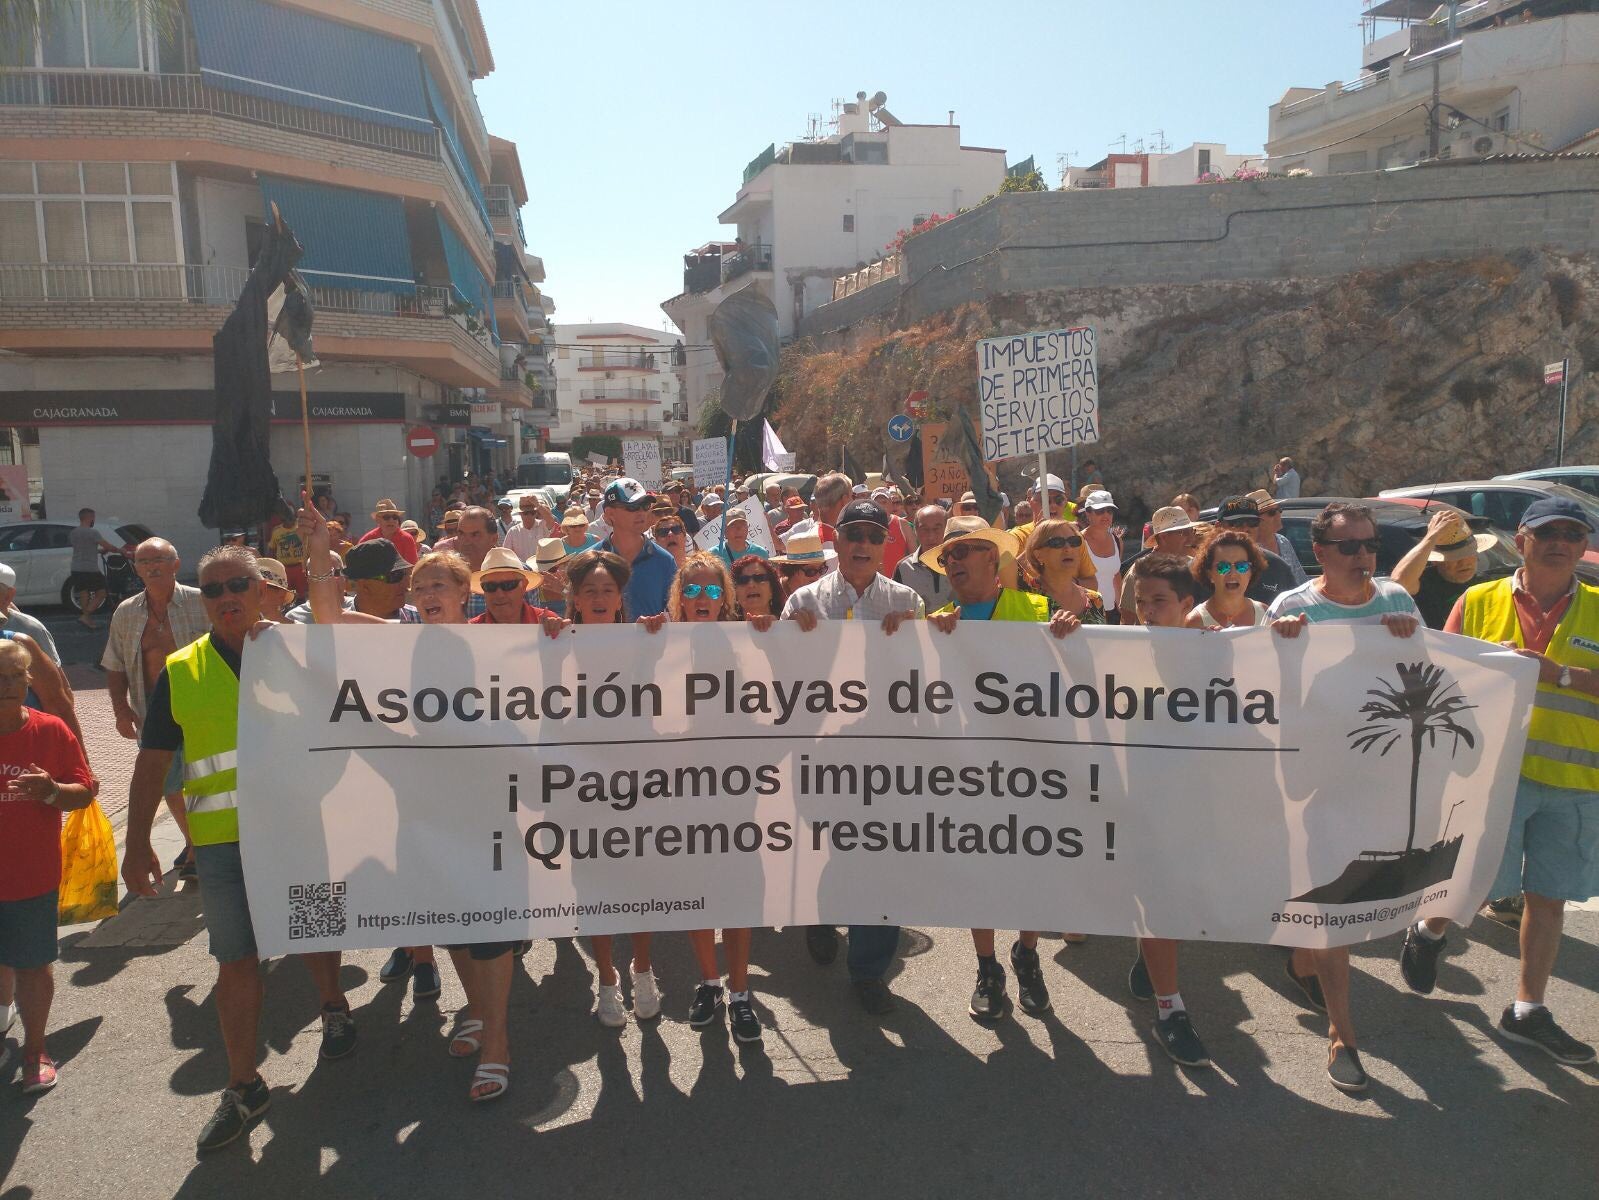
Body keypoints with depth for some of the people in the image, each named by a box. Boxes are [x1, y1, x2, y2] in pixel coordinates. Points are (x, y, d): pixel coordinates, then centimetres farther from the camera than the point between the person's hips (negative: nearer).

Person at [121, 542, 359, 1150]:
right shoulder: (179, 673, 1)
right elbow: (151, 764, 4)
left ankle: (333, 1006, 46)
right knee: (236, 960, 6)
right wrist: (137, 846, 2)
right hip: (224, 839, 1)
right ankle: (243, 1085, 21)